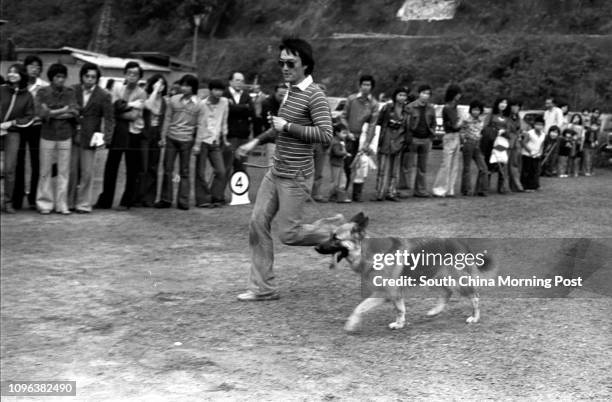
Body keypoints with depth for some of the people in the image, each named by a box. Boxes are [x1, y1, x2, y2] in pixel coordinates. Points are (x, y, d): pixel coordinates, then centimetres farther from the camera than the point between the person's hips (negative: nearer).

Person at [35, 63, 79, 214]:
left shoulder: (69, 92, 5)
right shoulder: (42, 92, 0)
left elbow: (75, 112, -7)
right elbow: (42, 113, -12)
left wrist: (52, 113, -11)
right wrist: (63, 110, -10)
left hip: (65, 136, 2)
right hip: (47, 135, -2)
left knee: (64, 172, 2)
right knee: (45, 171, 2)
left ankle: (61, 204, 9)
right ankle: (45, 204, 10)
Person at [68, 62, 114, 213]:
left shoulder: (103, 96, -2)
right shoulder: (73, 90, 4)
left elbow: (109, 119, -3)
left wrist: (106, 138, -13)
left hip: (89, 139, -2)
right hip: (72, 137, 2)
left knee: (87, 173, 1)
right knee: (71, 171, 6)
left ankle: (84, 204, 9)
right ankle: (69, 203, 17)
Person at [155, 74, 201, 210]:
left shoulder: (198, 104, 1)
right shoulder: (173, 100, 4)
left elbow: (199, 125, 3)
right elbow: (167, 119, 8)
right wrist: (163, 137, 3)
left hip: (187, 140, -1)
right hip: (171, 139, 2)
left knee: (184, 172, 4)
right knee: (167, 169, 3)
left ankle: (183, 201, 9)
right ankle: (166, 199, 11)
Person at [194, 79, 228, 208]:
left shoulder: (224, 102, 3)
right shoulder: (202, 104, -7)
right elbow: (198, 125, -5)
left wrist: (224, 138, 16)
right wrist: (196, 144, -8)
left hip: (215, 142, 4)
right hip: (203, 140, -4)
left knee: (221, 171, -1)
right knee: (201, 173, -1)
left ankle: (216, 198, 11)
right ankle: (203, 199, 7)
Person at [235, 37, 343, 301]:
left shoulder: (314, 96, -15)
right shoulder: (289, 92, 11)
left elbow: (325, 135, -26)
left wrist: (288, 126, -21)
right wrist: (257, 141, 26)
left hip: (296, 177, -8)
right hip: (275, 172, 8)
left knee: (288, 234, -4)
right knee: (258, 224, 4)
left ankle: (336, 229, 20)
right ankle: (263, 287, 13)